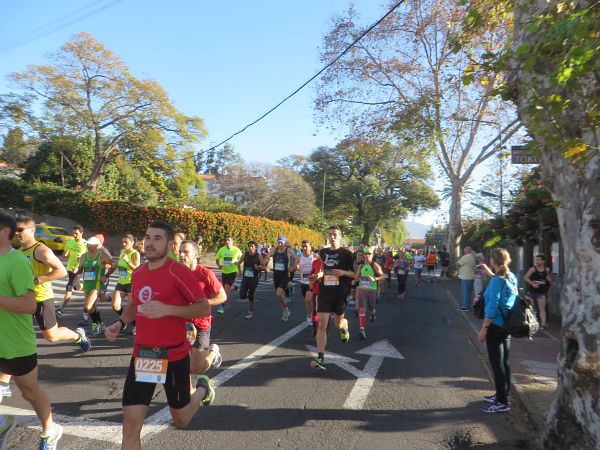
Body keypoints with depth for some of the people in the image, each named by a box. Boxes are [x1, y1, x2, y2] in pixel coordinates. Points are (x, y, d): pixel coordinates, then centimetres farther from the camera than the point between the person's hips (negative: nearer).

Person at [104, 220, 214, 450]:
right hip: (141, 355, 5)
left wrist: (167, 309, -27)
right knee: (130, 425, 2)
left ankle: (202, 388, 45)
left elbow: (204, 308, -16)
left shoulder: (179, 272, -18)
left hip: (173, 356, -5)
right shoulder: (137, 273, 3)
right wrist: (120, 323, 2)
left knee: (181, 421, 15)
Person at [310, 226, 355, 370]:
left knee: (339, 323, 15)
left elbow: (356, 274, -4)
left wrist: (343, 272, -21)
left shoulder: (346, 254, -5)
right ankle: (320, 358, -6)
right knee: (322, 325, -7)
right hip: (324, 293, 2)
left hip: (340, 294, -2)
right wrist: (319, 274, 2)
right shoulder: (323, 252, 6)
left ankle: (344, 327, 54)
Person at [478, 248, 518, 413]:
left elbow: (493, 305, -21)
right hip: (507, 325, 8)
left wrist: (484, 328, -18)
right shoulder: (512, 278, 6)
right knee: (504, 362, 18)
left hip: (496, 325, -8)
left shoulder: (497, 280, -18)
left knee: (497, 363, -1)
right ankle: (502, 394, 31)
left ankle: (502, 402, 6)